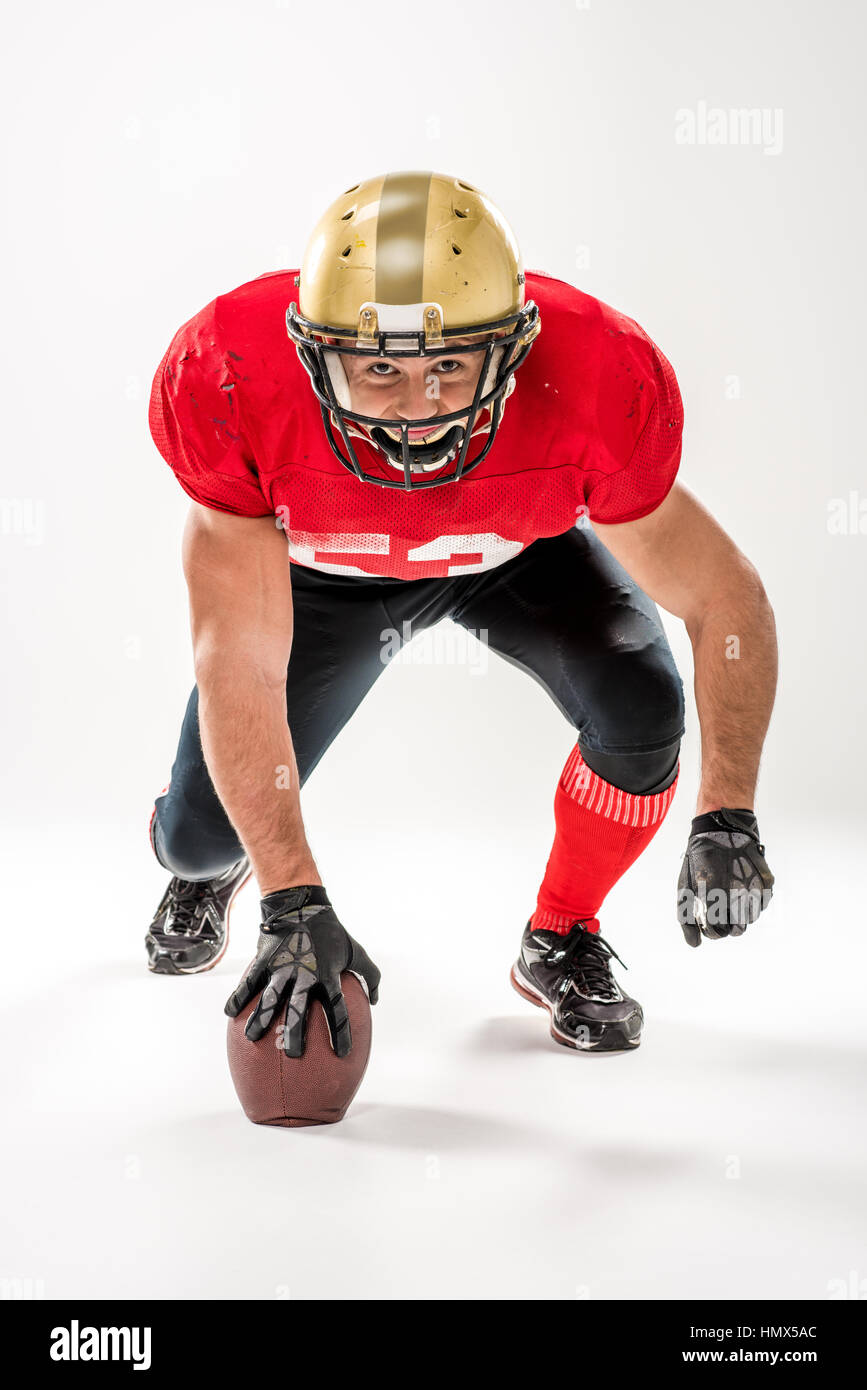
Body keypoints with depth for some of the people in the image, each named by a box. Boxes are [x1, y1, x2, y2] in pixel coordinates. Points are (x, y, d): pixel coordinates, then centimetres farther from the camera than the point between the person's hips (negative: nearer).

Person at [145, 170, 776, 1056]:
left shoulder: (597, 392, -40)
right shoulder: (229, 386, -40)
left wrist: (727, 820, -35)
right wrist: (294, 905, -38)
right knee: (204, 836, -3)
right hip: (318, 563, 0)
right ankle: (204, 864, 39)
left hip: (520, 548, 0)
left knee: (640, 708, -27)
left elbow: (725, 596, -25)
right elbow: (239, 662, -36)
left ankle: (560, 942, 4)